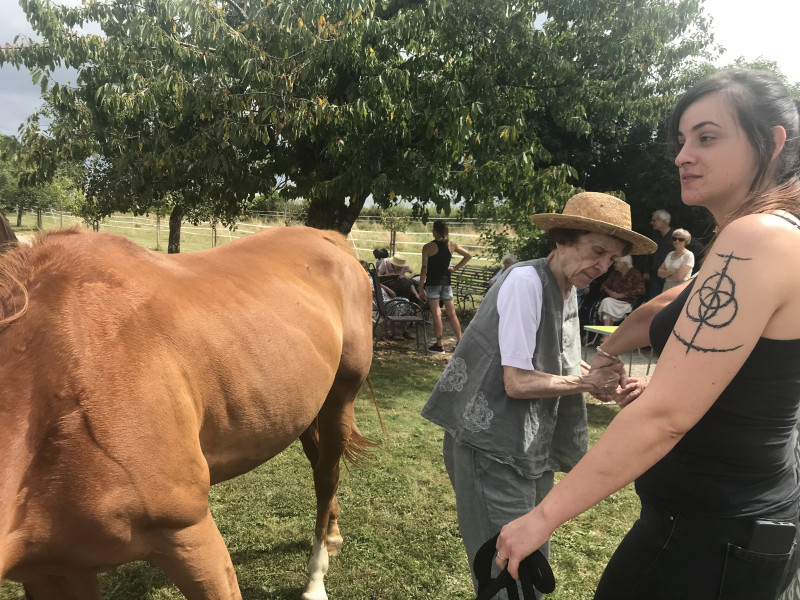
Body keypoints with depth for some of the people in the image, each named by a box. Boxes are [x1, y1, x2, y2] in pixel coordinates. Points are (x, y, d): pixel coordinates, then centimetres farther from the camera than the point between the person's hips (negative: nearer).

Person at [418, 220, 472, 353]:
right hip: (446, 282, 4)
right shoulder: (451, 245, 4)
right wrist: (455, 268, 9)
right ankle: (460, 341, 15)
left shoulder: (428, 247, -9)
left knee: (436, 314, -2)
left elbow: (424, 268, -10)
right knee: (452, 313, 11)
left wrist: (421, 288, -6)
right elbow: (468, 255, 10)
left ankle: (439, 345, 2)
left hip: (432, 283, -4)